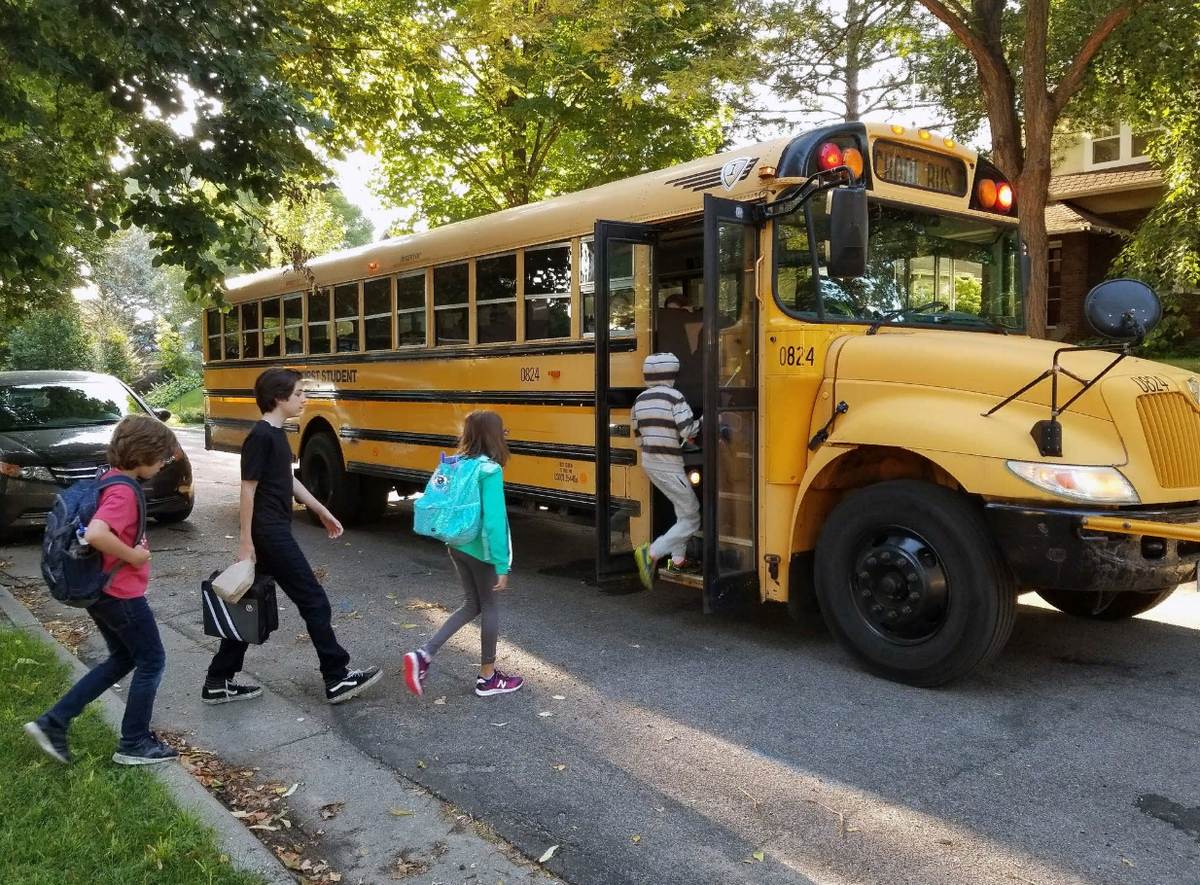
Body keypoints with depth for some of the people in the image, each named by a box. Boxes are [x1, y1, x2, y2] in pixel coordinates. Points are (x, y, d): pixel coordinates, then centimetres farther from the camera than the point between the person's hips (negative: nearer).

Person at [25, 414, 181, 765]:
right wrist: (134, 556, -24)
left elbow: (96, 527, 20)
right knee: (152, 661, 7)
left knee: (122, 659, 22)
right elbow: (95, 534, -39)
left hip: (100, 590, 10)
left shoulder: (108, 480, 6)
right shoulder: (123, 492, -23)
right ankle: (133, 744, 18)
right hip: (122, 594, -10)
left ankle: (52, 723, 20)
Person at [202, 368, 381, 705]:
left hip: (274, 531, 10)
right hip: (268, 533, -10)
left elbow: (288, 480, 21)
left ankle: (218, 682, 22)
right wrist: (245, 541, -17)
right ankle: (338, 679, 6)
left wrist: (322, 512, 25)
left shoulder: (277, 434, 12)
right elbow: (248, 488, -17)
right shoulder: (260, 436, -17)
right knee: (314, 601, -3)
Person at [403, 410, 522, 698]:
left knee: (471, 604, 20)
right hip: (481, 550, -7)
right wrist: (502, 566, -21)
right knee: (490, 608, 10)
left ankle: (423, 655, 9)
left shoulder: (458, 464, 4)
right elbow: (493, 521, -24)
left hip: (458, 545, 7)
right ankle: (488, 678, 23)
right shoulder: (490, 470, -19)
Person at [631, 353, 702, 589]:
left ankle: (678, 560, 24)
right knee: (691, 518, -2)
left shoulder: (640, 399, 8)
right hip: (668, 466, -8)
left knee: (683, 510, 22)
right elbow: (688, 431, -18)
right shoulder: (675, 397, -13)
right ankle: (652, 553, -17)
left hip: (648, 461, 8)